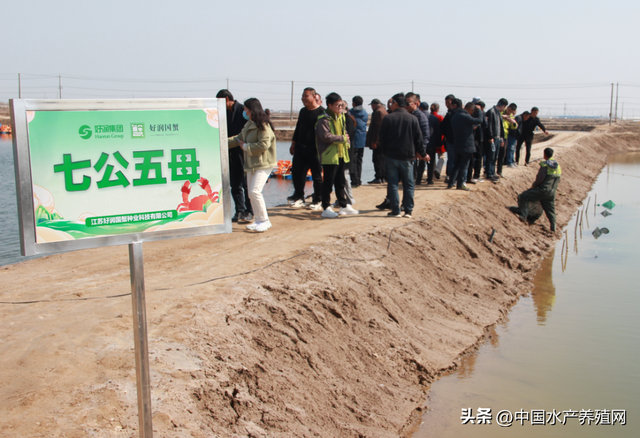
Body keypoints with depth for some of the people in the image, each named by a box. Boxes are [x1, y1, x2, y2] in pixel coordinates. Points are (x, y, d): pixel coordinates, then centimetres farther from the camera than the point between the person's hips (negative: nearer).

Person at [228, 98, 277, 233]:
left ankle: (264, 221, -5)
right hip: (251, 164, 9)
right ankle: (259, 221, 19)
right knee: (251, 193, 9)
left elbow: (264, 145, -22)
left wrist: (246, 146, -12)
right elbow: (239, 138, 24)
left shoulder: (263, 126, -14)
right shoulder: (249, 125, 14)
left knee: (255, 191, -17)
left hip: (263, 164, -9)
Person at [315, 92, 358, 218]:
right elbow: (326, 137, -25)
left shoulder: (341, 117, 13)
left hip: (341, 155, 8)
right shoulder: (324, 119, -15)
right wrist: (342, 138, -16)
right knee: (328, 183, -1)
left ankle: (344, 206, 25)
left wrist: (346, 143, 8)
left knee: (340, 182, 16)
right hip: (329, 156, -8)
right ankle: (326, 208, 7)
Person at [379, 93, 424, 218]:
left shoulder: (388, 118, -5)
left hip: (391, 156, -1)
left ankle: (395, 211, 2)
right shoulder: (413, 119, -1)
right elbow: (418, 139, 3)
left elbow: (382, 138, -2)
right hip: (407, 157, 1)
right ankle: (408, 210, 7)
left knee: (393, 183, 4)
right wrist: (422, 153, 16)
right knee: (408, 184, 9)